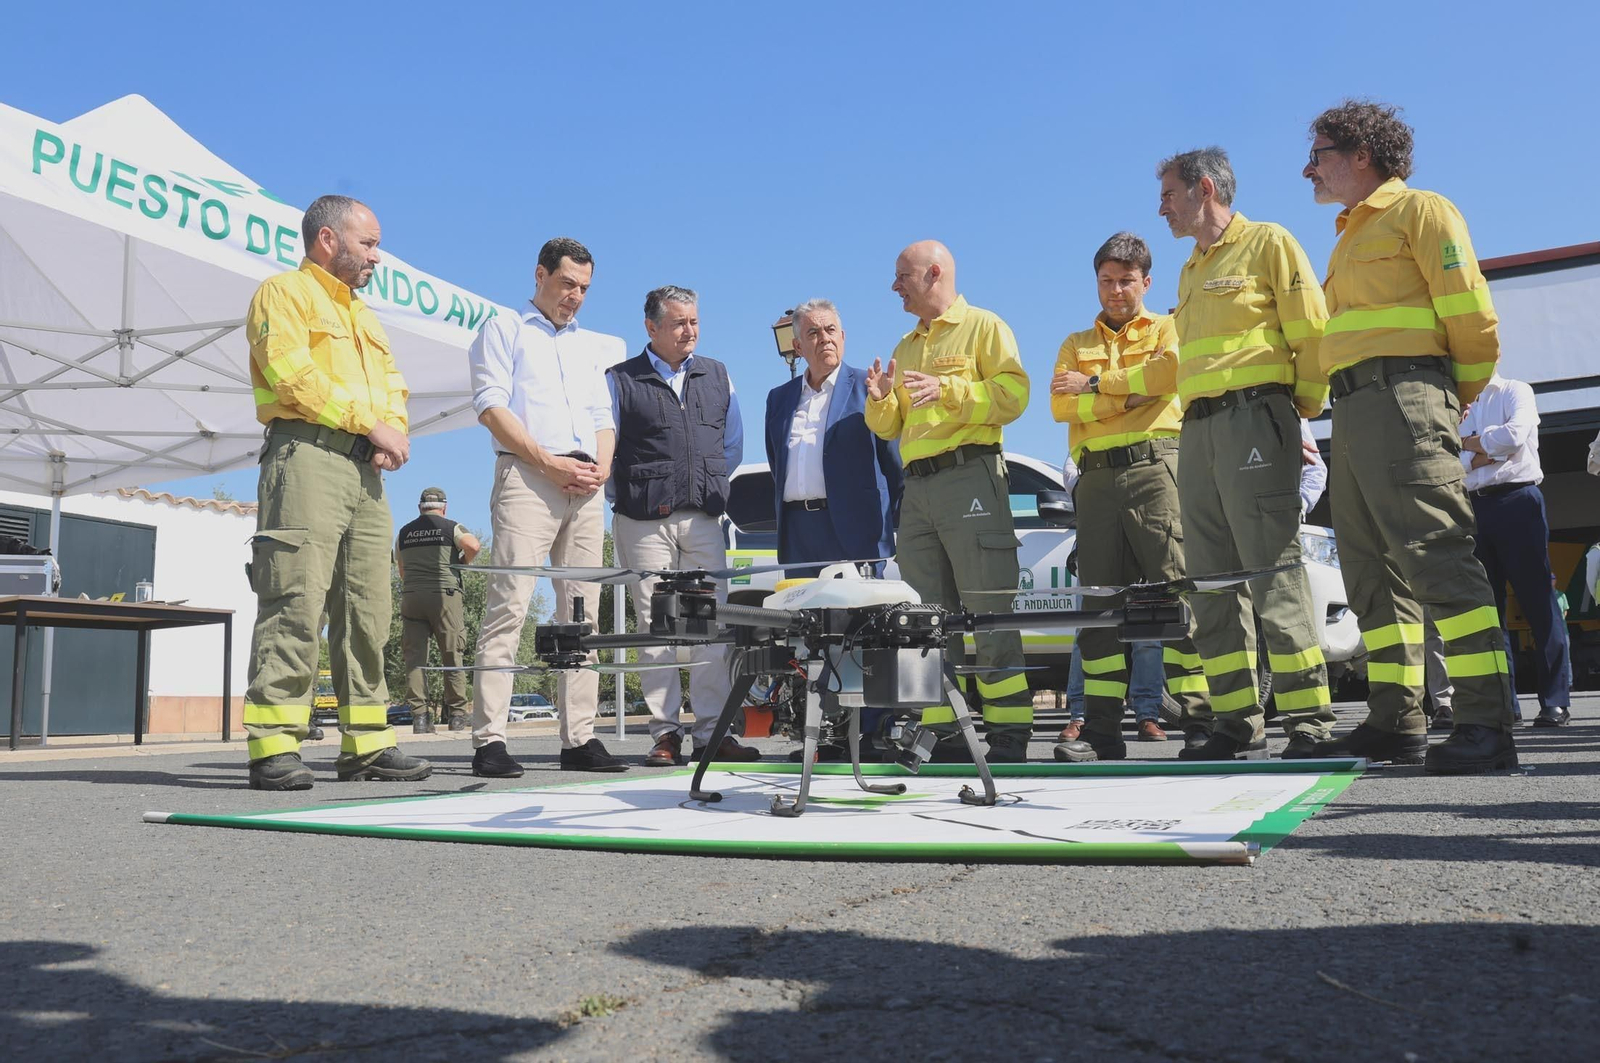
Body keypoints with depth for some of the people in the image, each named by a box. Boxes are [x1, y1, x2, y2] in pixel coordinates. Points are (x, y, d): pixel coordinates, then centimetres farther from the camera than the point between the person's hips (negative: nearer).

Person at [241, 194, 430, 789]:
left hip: (365, 470, 8)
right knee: (296, 603, -14)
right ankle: (273, 749, -12)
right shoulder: (285, 292, 4)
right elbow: (293, 375, -11)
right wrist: (370, 422, -11)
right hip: (307, 455, -8)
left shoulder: (363, 315, 29)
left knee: (368, 612, 5)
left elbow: (392, 385, 23)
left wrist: (395, 429, 1)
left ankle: (367, 745, 9)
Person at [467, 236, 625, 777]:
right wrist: (549, 462, -12)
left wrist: (603, 465, 0)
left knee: (582, 614, 3)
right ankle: (489, 741, -11)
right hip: (527, 477, -6)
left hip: (587, 489, 6)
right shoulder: (504, 330, 9)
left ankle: (579, 738, 6)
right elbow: (491, 406, -3)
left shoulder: (593, 346, 26)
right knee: (508, 607, -11)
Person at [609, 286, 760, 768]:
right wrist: (642, 489, 0)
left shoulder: (717, 376, 15)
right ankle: (665, 733, 2)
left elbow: (733, 444, 19)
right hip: (644, 521, -3)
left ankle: (713, 732, 2)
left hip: (704, 517, 3)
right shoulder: (621, 380, 5)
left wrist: (707, 486, 9)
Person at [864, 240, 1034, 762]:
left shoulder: (983, 327, 6)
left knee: (989, 613, -10)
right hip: (916, 487, 7)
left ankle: (1010, 734, -6)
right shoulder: (904, 348, 26)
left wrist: (948, 390, -16)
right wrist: (881, 401, 2)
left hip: (970, 478, -7)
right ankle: (943, 732, 9)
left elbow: (1013, 392, -8)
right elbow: (890, 427, 22)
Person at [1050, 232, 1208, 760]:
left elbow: (1169, 370, -7)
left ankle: (1200, 715, -10)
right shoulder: (1075, 345, 23)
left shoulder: (1167, 328, 17)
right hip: (1096, 475, 3)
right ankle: (1101, 730, 2)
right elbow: (1061, 405, 5)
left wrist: (1097, 384, -2)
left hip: (1153, 465, -3)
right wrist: (1129, 396, -5)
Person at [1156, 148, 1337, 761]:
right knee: (1213, 581, 4)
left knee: (1274, 571, -12)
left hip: (1254, 417, -8)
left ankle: (1309, 721, -9)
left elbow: (1311, 332, -2)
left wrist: (1305, 406, -4)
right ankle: (1236, 721, 8)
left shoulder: (1268, 243, 4)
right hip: (1196, 429, 8)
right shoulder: (1191, 272, 26)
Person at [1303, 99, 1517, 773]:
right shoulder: (1350, 238, 27)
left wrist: (1455, 398, 4)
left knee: (1435, 555, -16)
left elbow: (1471, 317, -5)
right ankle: (1396, 722, 8)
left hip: (1403, 399, -9)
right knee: (1373, 570, 5)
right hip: (1352, 411, 9)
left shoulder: (1419, 212, 2)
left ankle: (1486, 721, -16)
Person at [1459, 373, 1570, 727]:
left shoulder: (1516, 391, 7)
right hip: (1474, 508, 5)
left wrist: (1472, 443, 2)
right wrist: (1486, 452, -9)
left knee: (1537, 601, -8)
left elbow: (1514, 434, -13)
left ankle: (1555, 701, -7)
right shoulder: (1462, 408, 20)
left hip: (1517, 500, -5)